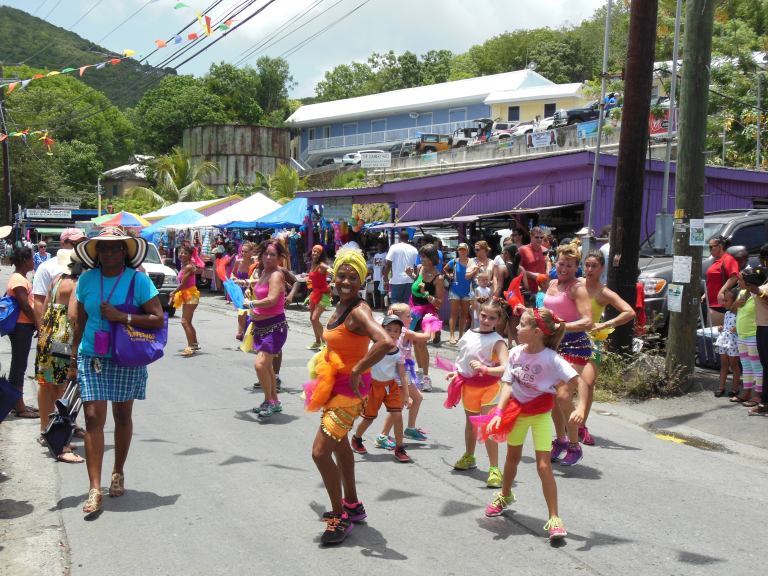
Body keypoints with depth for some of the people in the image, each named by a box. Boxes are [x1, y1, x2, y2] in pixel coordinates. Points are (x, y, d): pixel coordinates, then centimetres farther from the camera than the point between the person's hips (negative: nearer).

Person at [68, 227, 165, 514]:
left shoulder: (138, 280, -5)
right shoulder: (87, 280, 4)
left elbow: (158, 319, -10)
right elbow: (80, 323, 12)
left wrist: (121, 316, -19)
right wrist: (73, 360, 13)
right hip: (92, 357, 1)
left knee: (122, 415, 11)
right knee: (93, 417, -7)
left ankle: (118, 474, 32)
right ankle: (95, 490, -6)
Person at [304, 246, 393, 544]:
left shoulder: (358, 312, -25)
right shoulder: (341, 305, 2)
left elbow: (386, 342, -42)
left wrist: (357, 371, -33)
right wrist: (325, 361, 12)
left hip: (350, 391, -10)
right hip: (335, 386, 10)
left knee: (320, 452, -10)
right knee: (339, 444, 25)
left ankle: (340, 517, 7)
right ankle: (352, 505, 43)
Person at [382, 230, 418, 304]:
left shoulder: (394, 247, -4)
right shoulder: (414, 250, 7)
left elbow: (388, 265, -7)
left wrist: (385, 280, -3)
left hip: (397, 280, -3)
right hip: (410, 280, 4)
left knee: (395, 302, 2)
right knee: (407, 303, 8)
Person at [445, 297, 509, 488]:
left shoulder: (496, 341, -17)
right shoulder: (469, 334, 2)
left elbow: (506, 368, -29)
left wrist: (485, 369, -39)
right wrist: (456, 373, 13)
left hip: (488, 387, -6)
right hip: (468, 385, 6)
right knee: (470, 423, 22)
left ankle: (494, 469, -3)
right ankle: (469, 457, 44)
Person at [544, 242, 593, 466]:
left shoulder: (577, 288, -11)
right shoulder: (553, 284, 13)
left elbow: (587, 322, -21)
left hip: (574, 345, -8)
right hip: (554, 344, 8)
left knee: (564, 396, -14)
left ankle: (574, 446, 2)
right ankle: (560, 440, 27)